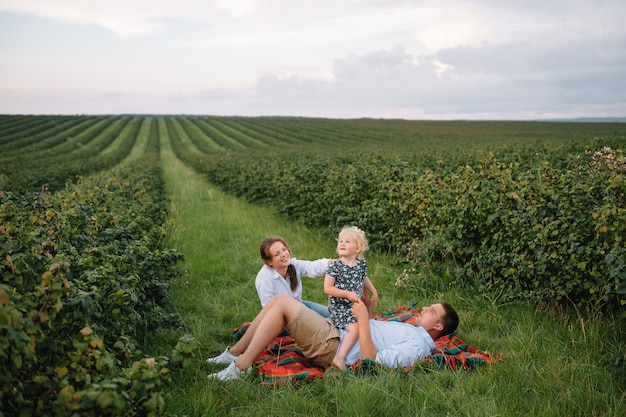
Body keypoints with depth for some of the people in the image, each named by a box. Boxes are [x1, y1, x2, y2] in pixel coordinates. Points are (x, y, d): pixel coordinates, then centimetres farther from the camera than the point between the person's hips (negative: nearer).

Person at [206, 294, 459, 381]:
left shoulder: (418, 345, -12)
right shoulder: (413, 331, 18)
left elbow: (371, 362, -24)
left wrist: (363, 319, -22)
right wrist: (364, 312, 16)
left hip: (332, 348, -10)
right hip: (334, 332, 10)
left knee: (282, 302, -18)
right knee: (278, 301, 2)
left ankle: (241, 366, -11)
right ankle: (234, 353, 8)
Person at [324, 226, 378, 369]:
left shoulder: (362, 264, 0)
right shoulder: (335, 266, -18)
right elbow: (327, 288, -19)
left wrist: (374, 293, 17)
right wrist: (348, 294, -25)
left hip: (356, 305, 8)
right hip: (339, 307, -8)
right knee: (355, 328, -24)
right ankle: (339, 358, -22)